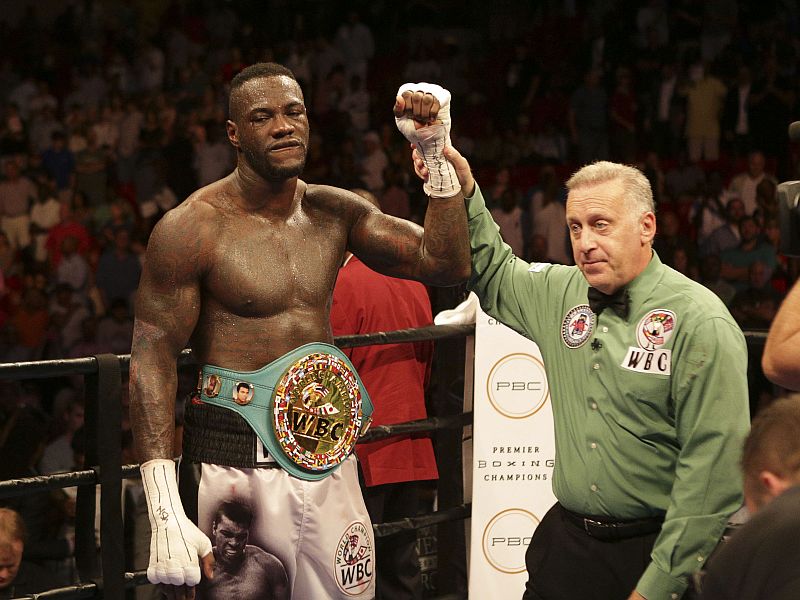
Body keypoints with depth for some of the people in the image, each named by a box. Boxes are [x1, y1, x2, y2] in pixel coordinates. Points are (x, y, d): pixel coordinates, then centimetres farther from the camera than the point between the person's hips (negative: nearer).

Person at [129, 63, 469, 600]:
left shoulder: (335, 212, 7)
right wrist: (166, 515, -20)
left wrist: (437, 154, -6)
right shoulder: (192, 229, -9)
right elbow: (152, 363, -11)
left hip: (331, 458, 5)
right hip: (236, 463, -5)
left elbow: (447, 264, 6)